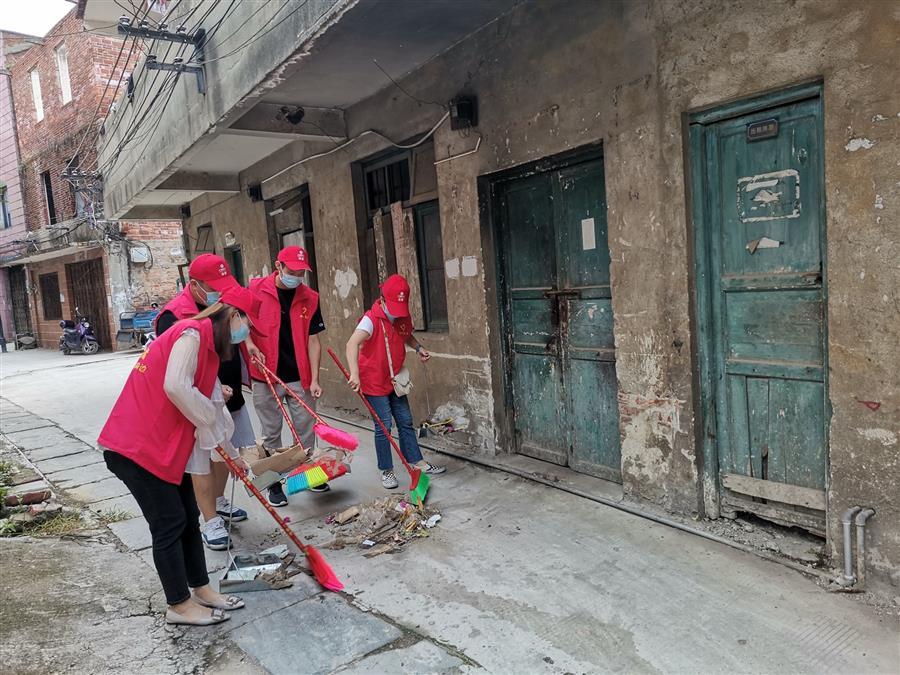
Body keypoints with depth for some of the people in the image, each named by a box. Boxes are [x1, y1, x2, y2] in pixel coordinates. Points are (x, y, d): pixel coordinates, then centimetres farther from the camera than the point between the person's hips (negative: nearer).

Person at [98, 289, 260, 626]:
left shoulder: (208, 347, 15)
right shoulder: (192, 333, -16)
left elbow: (210, 406, 22)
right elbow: (175, 386, -30)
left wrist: (232, 453, 27)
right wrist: (210, 422, -14)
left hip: (165, 446, 10)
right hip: (136, 446, -10)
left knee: (188, 517, 15)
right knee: (170, 523, 1)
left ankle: (201, 589, 29)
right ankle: (180, 605, 16)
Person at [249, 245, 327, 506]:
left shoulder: (310, 298, 0)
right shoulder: (256, 290, -6)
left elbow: (312, 340, 0)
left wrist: (314, 379, -4)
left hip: (300, 377, 2)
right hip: (266, 378, -2)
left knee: (306, 429, 11)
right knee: (271, 433, 10)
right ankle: (275, 483, 23)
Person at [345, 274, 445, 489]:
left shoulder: (403, 317, -2)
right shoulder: (371, 319, -24)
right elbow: (352, 344, -40)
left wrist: (419, 348, 0)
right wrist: (355, 374, -53)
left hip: (395, 380, 7)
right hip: (374, 382, -7)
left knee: (405, 422, 13)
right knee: (383, 426, -2)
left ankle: (418, 462, 25)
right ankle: (387, 471, 13)